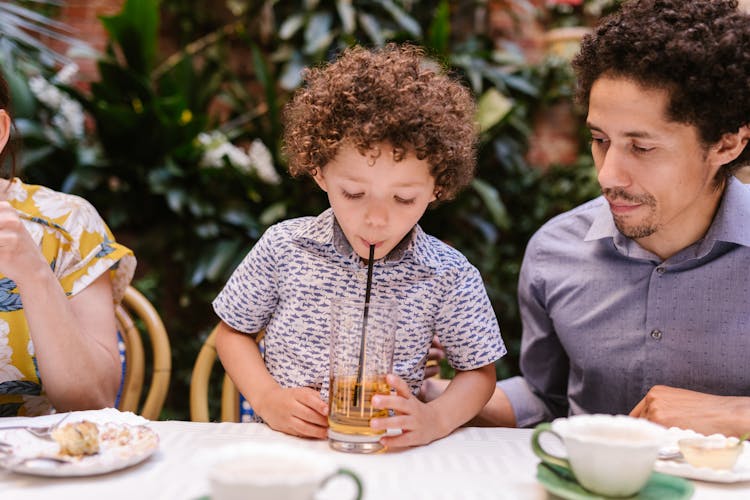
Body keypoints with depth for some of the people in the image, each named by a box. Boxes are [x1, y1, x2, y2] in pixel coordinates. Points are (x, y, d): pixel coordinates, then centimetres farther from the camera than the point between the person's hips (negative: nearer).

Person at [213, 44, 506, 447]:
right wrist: (267, 398, -7)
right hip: (281, 446, 0)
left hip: (387, 458, 0)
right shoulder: (284, 247, -3)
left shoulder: (449, 278, -6)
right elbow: (233, 331, 10)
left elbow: (479, 372, 5)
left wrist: (433, 420, -15)